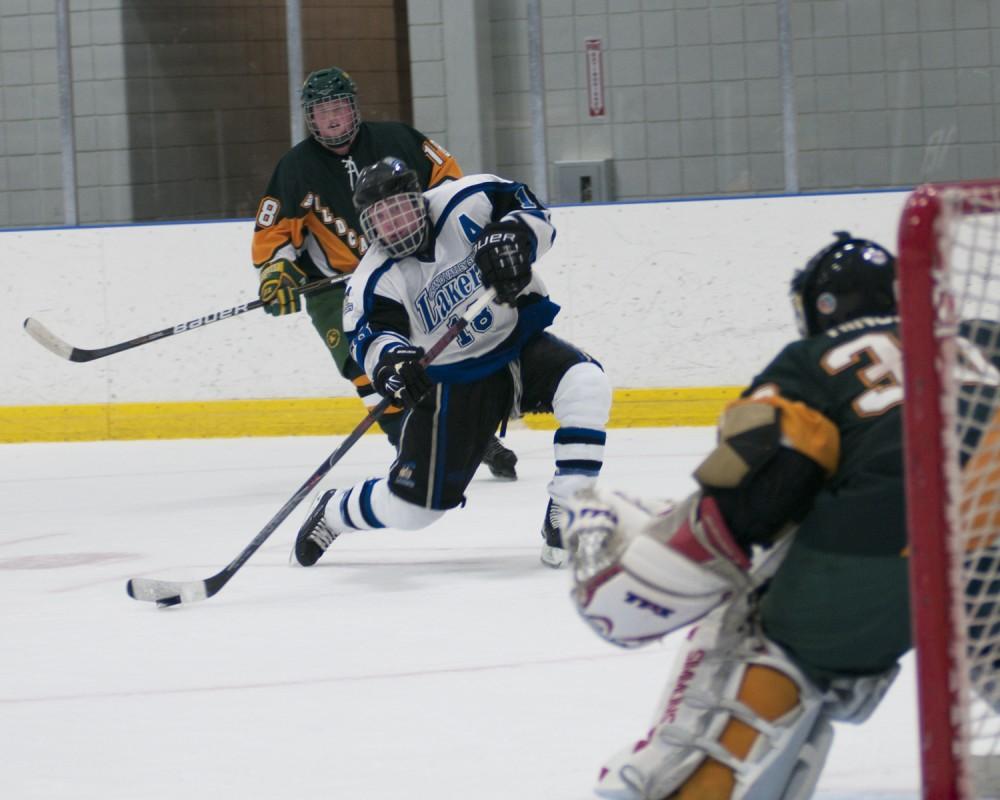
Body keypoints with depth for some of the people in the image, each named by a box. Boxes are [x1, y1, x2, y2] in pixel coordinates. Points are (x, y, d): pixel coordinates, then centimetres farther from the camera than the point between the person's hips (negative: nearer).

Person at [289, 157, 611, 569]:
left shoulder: (465, 202, -13)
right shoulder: (375, 280, -13)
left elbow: (531, 212, -11)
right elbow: (370, 334, -26)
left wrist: (511, 237, -34)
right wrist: (389, 357, -50)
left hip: (520, 342, 1)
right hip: (451, 382, -1)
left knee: (585, 382, -32)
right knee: (414, 504, -4)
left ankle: (565, 522, -20)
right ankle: (333, 512, 31)